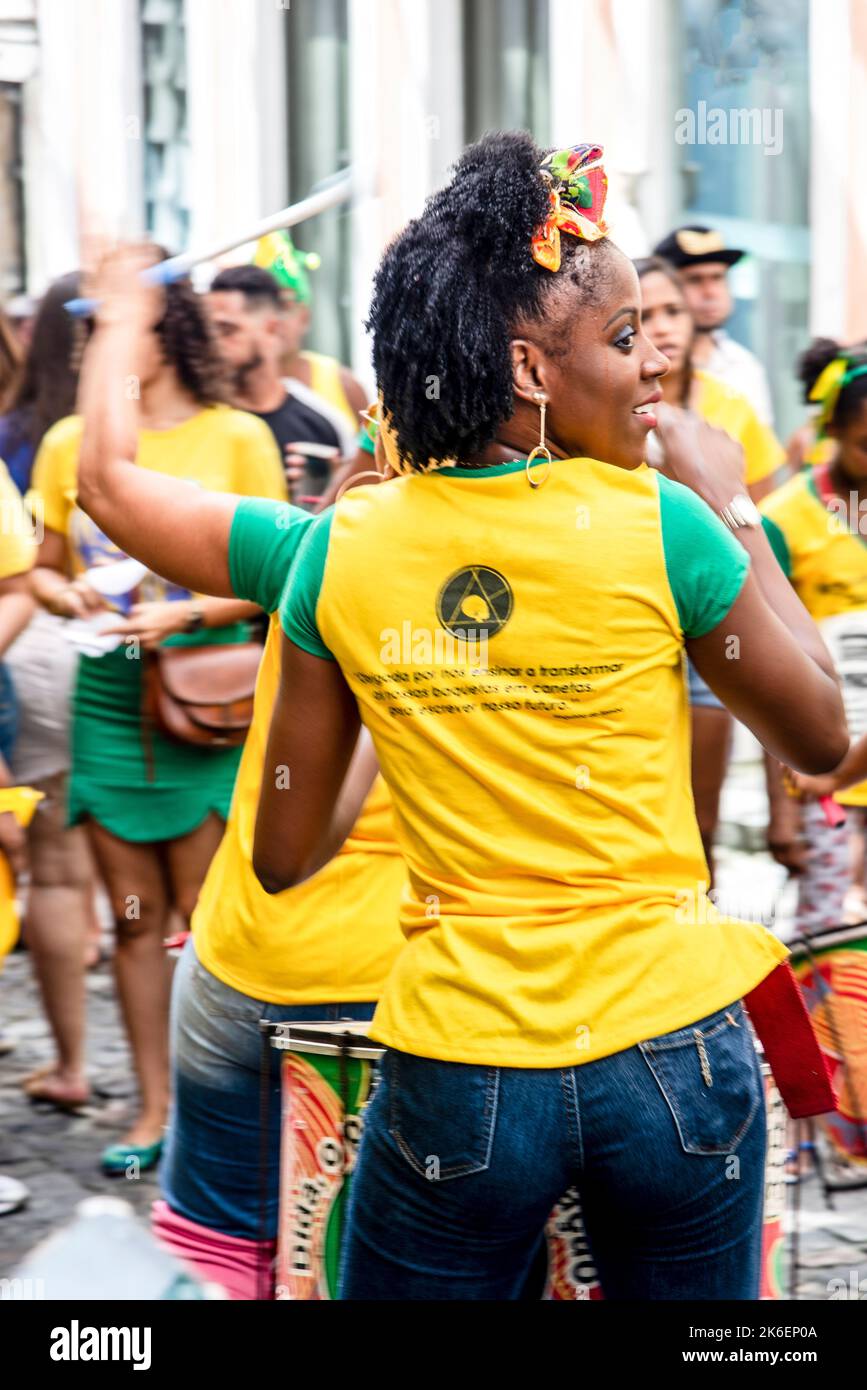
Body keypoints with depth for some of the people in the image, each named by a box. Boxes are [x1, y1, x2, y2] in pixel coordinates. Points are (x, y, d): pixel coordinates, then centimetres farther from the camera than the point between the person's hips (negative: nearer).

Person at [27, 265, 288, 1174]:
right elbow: (42, 568, 13)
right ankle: (153, 1107, 18)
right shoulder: (70, 441, 7)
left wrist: (183, 615, -17)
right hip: (108, 695, 3)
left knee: (206, 915, -1)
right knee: (134, 915, 8)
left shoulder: (235, 436, -2)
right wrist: (68, 596, -9)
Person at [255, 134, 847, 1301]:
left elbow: (281, 859, 3)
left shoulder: (345, 555, -4)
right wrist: (731, 506, 9)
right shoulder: (656, 522, -11)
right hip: (670, 1049, -1)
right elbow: (822, 740, 3)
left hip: (458, 1063, 1)